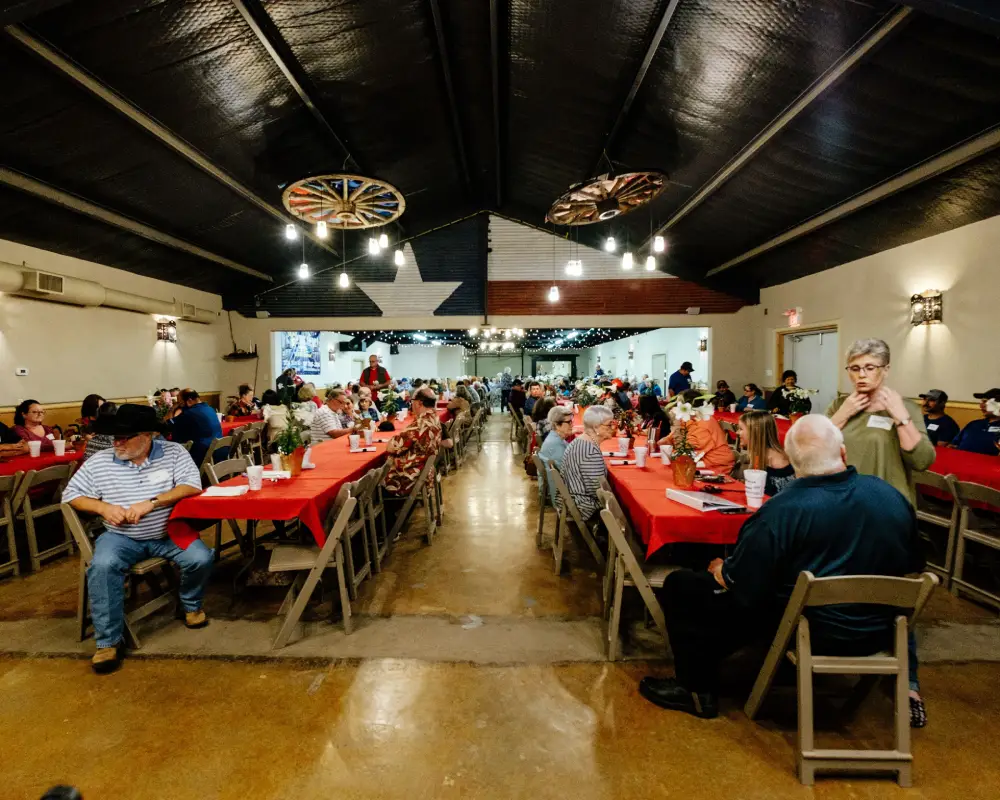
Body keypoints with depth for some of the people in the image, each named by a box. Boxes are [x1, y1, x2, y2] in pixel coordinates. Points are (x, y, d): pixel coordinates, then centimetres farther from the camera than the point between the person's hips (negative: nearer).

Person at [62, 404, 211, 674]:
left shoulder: (173, 452, -7)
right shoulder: (100, 461, -2)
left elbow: (192, 485, -16)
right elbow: (71, 494, 5)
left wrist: (151, 502, -25)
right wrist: (103, 507, -14)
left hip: (169, 533, -1)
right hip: (121, 537, 2)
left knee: (201, 559, -23)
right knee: (102, 566, -29)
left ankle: (191, 605, 11)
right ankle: (109, 641, -13)